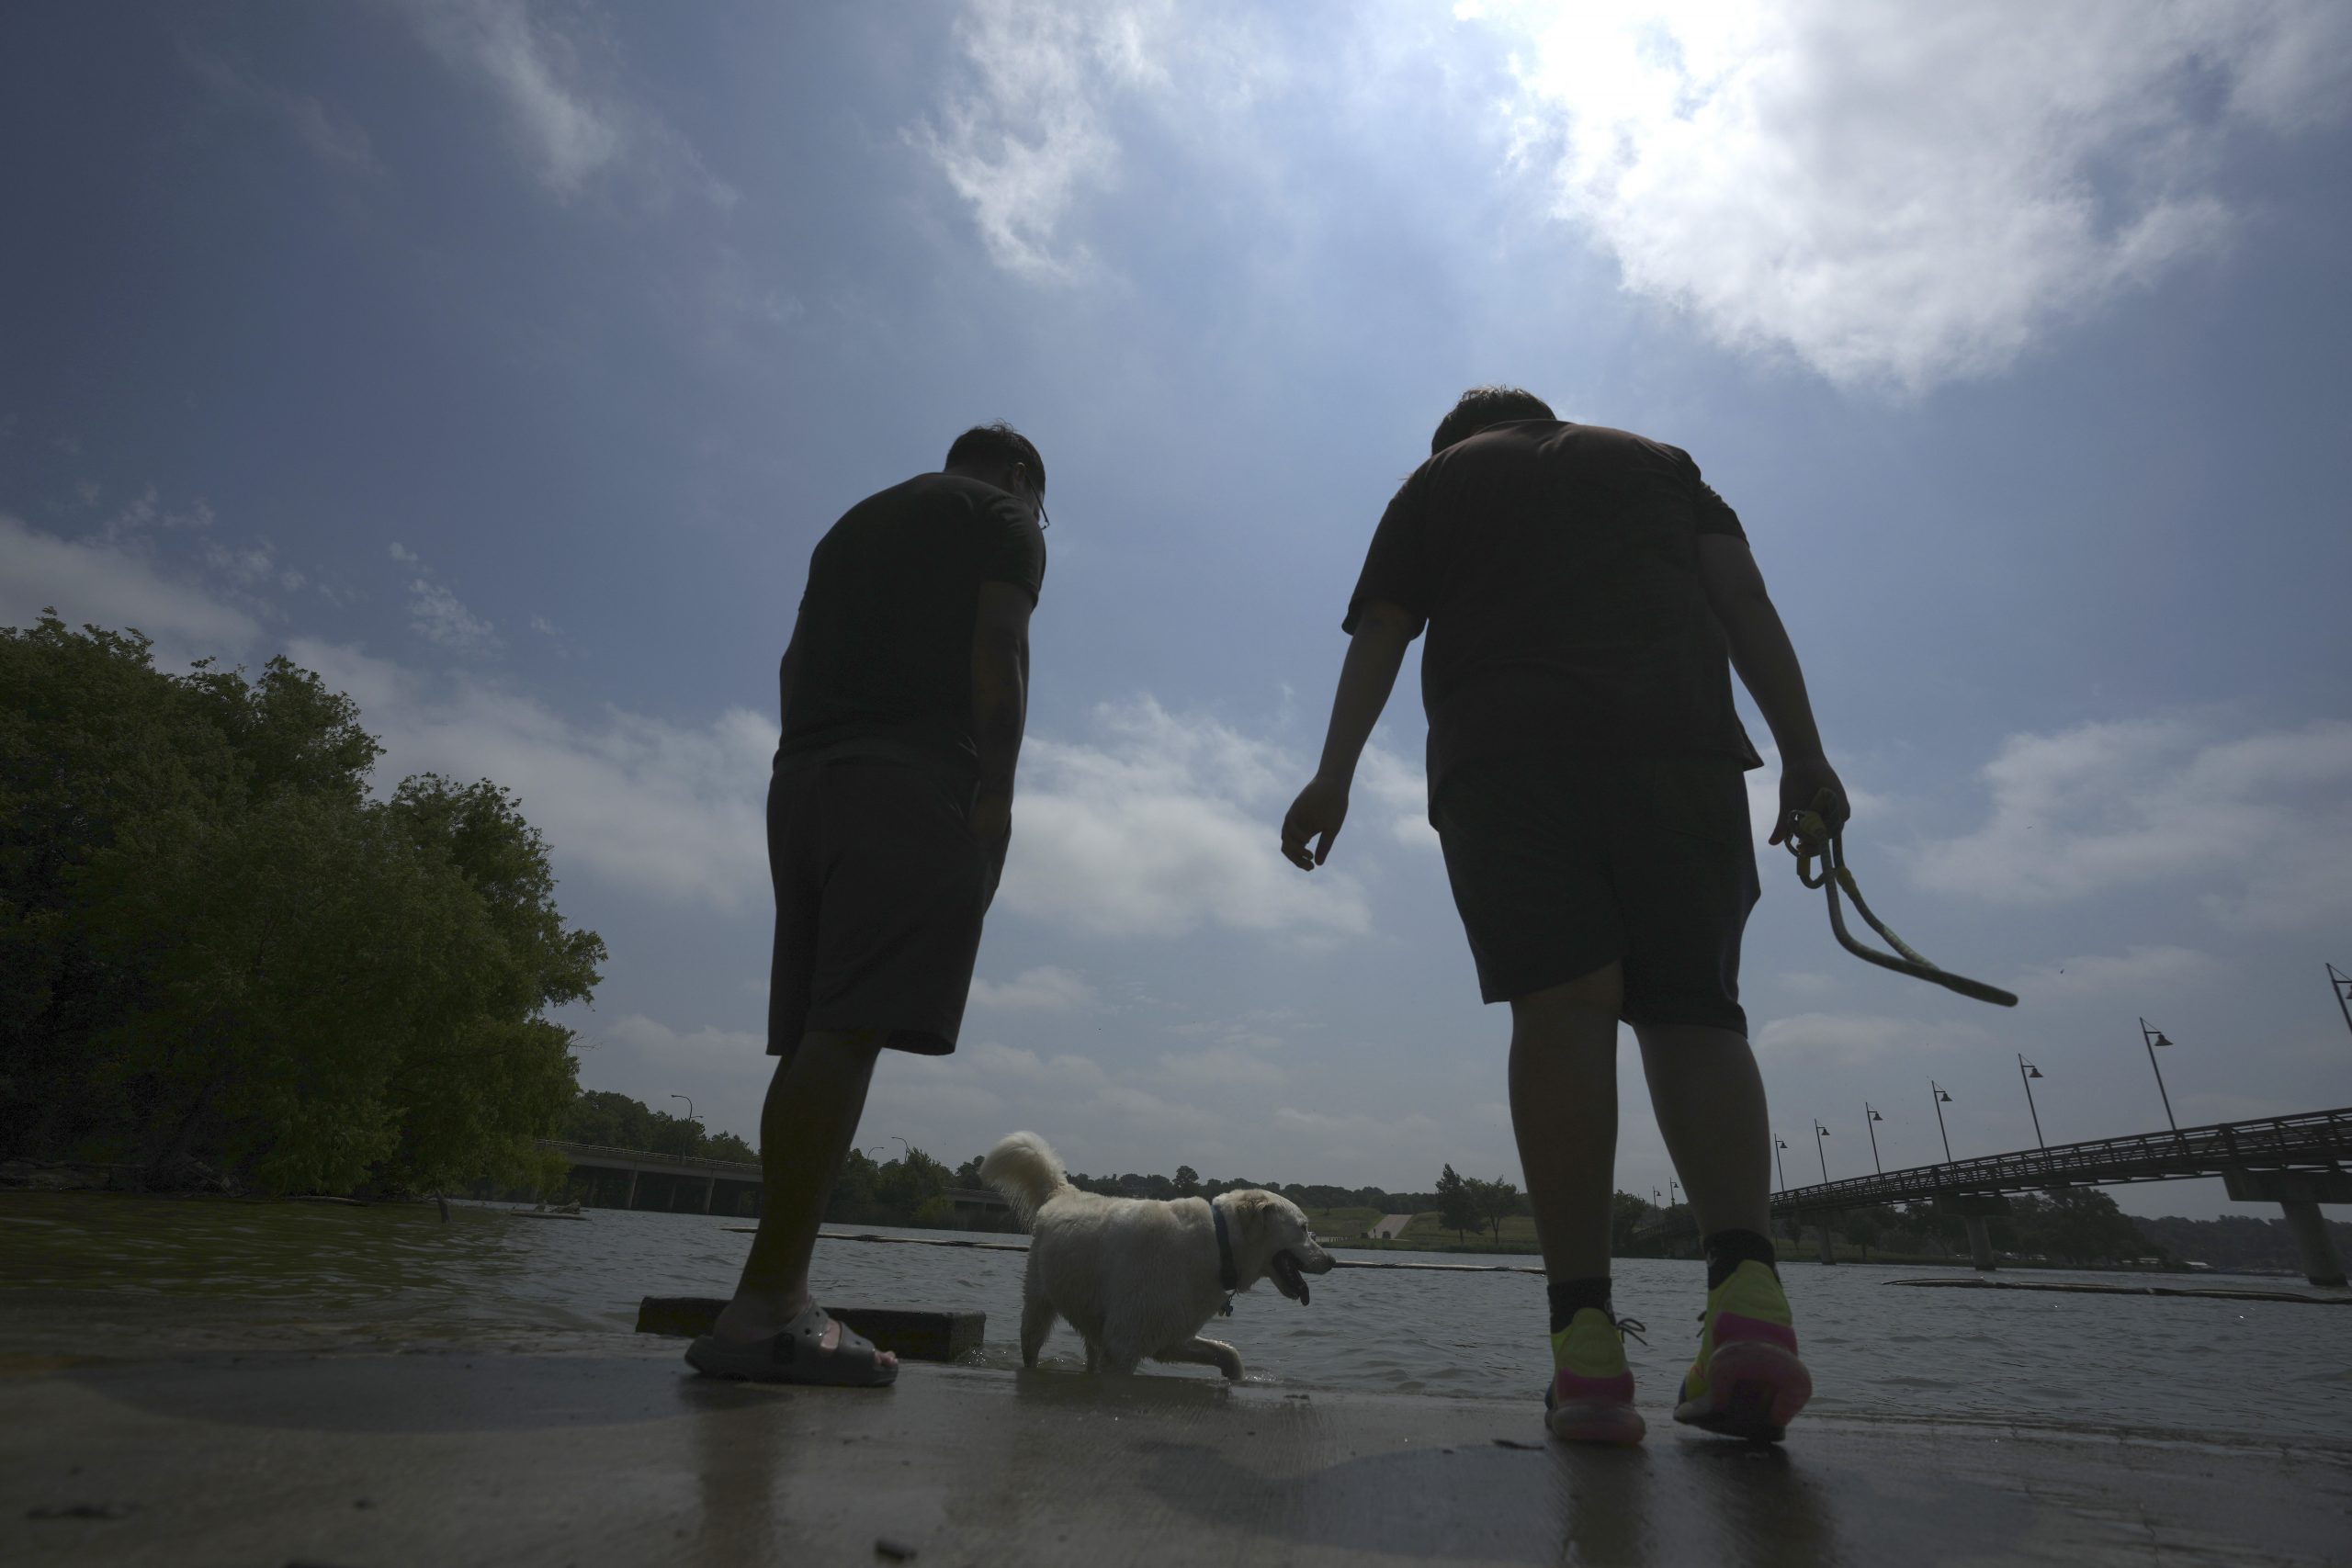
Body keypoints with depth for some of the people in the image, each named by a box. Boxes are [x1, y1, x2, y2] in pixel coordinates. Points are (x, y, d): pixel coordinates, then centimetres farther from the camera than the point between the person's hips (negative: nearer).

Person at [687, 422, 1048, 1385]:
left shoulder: (855, 522, 33)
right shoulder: (1005, 518, 13)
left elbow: (795, 662, 23)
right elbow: (998, 653, -5)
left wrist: (814, 759, 20)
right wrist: (997, 791, -11)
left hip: (802, 778, 7)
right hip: (915, 781, -7)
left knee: (816, 1039, 4)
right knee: (850, 1033, -15)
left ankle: (781, 1298, 4)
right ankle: (766, 1307, -19)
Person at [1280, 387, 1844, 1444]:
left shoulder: (1434, 484, 25)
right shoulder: (1658, 460, 29)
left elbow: (1378, 637, 12)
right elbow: (1745, 600, 15)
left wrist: (1334, 775, 5)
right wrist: (1803, 751, 8)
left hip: (1503, 750, -1)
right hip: (1677, 733, 2)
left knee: (1562, 1005, -12)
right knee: (1693, 1008, 1)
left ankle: (1586, 1339, -19)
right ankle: (1747, 1288, -21)